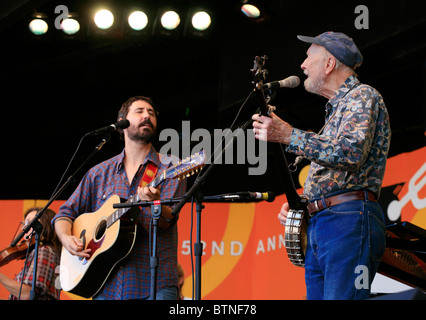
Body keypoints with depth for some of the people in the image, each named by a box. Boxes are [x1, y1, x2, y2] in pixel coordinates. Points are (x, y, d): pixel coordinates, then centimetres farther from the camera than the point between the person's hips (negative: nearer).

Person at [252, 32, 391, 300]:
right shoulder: (337, 108, 29)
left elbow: (350, 153, -20)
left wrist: (288, 135, -19)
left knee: (341, 296, -17)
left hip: (349, 220, -9)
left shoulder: (363, 96, 0)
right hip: (318, 225, 9)